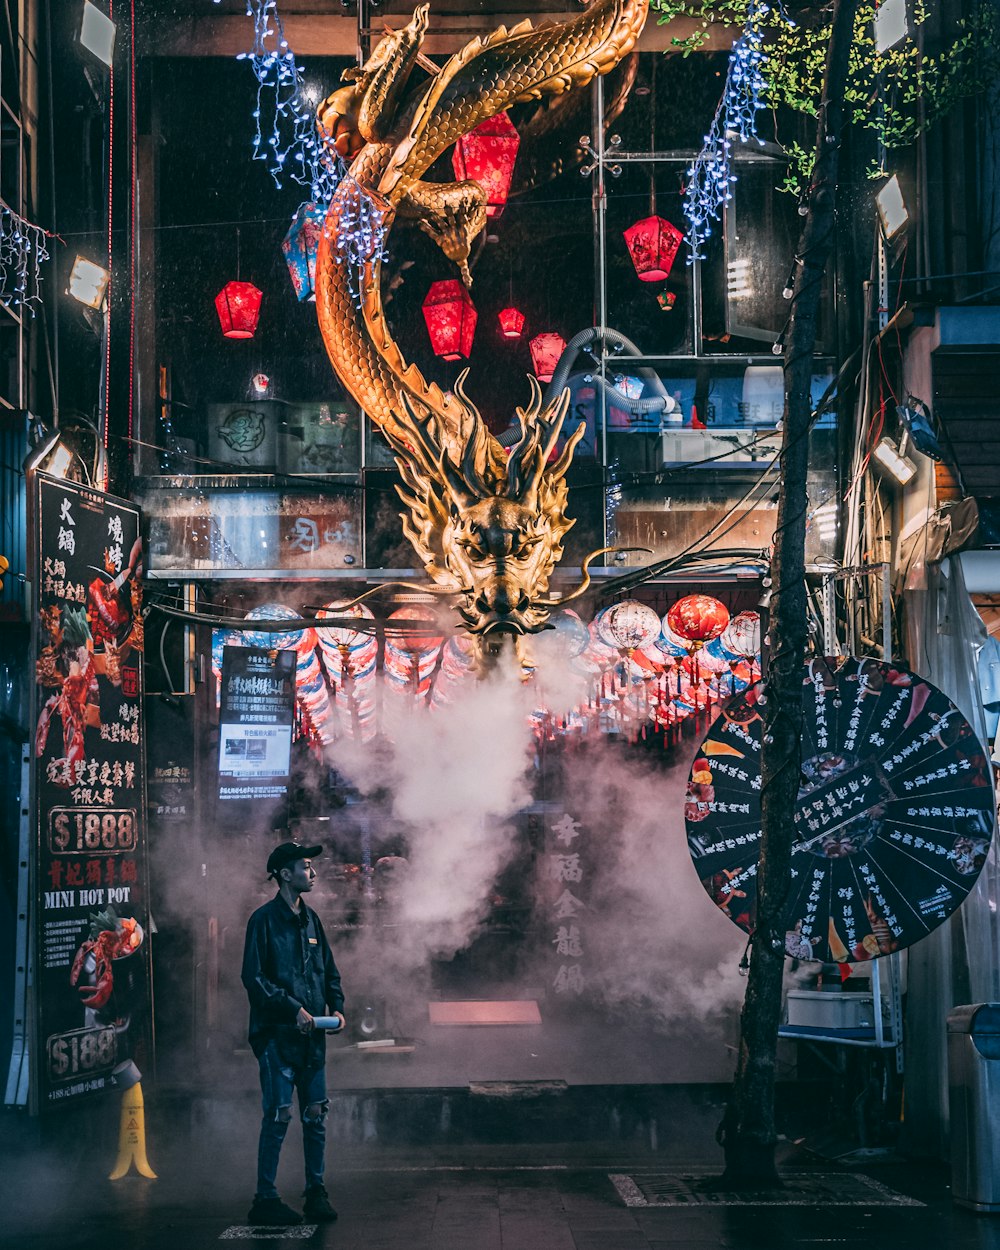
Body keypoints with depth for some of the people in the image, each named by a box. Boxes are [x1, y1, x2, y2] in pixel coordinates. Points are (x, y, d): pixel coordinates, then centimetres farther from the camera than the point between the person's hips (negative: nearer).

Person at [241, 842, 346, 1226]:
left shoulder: (310, 919, 14)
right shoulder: (264, 919, -7)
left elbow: (329, 970, 21)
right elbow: (253, 977, -13)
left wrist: (336, 1006, 4)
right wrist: (293, 1008, -18)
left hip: (311, 1035, 7)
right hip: (277, 1034, -6)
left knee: (316, 1115, 8)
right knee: (279, 1116, -6)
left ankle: (316, 1193, 17)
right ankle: (265, 1201, 2)